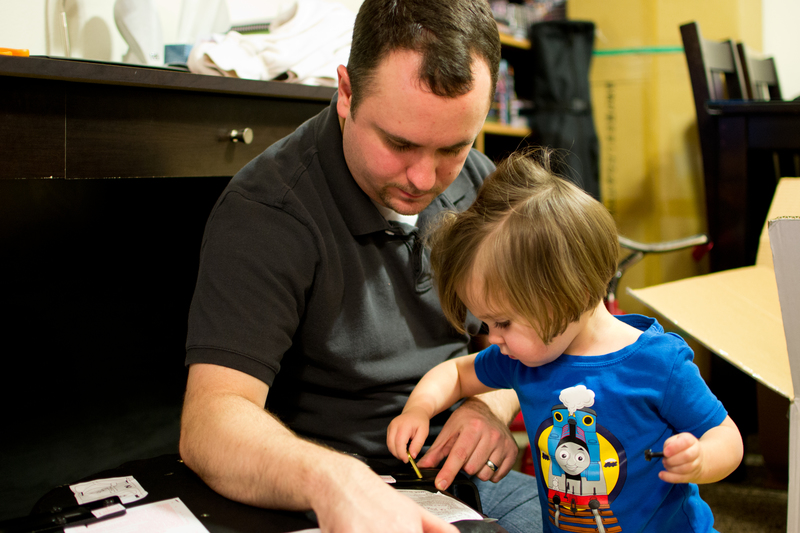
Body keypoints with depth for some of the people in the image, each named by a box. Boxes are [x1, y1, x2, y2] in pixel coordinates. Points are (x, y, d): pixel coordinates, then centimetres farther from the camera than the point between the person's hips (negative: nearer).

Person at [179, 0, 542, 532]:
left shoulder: (477, 182, 1)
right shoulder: (264, 212, -18)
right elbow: (209, 423, -27)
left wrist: (493, 404, -11)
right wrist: (334, 482, -46)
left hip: (466, 471, 5)